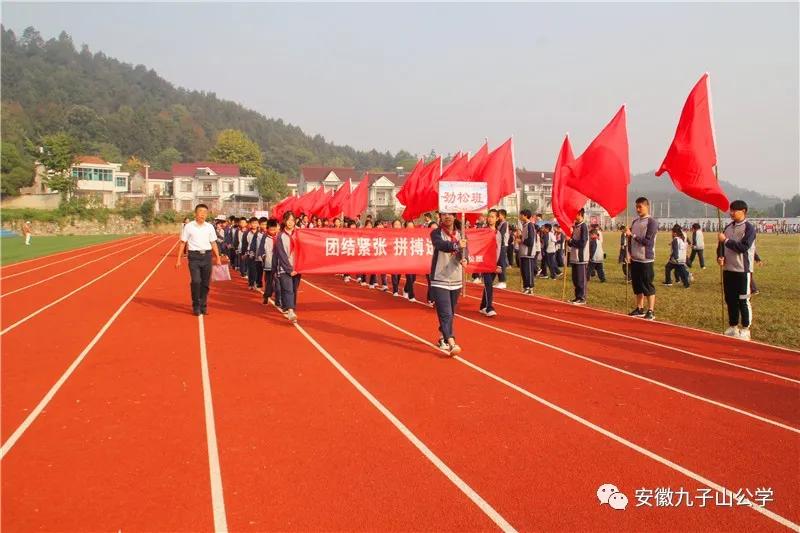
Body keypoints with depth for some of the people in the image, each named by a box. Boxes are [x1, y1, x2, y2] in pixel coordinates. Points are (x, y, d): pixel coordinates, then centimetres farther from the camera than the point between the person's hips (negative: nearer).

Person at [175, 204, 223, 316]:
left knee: (206, 283, 6)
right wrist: (178, 259, -1)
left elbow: (213, 243, 11)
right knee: (196, 281, -11)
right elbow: (183, 243, 2)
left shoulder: (209, 227, 7)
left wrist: (218, 258, 6)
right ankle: (196, 306, 3)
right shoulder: (189, 226, 0)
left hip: (207, 256, 3)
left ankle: (203, 306, 18)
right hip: (194, 256, -3)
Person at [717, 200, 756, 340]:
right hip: (728, 269, 6)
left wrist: (726, 240, -18)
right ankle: (733, 327, 21)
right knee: (730, 300, 10)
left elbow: (744, 247, -19)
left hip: (743, 270, -6)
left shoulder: (749, 228, -8)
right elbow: (721, 245, 15)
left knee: (743, 301, 0)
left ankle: (745, 329, 9)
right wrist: (720, 257, -4)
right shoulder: (728, 227, 12)